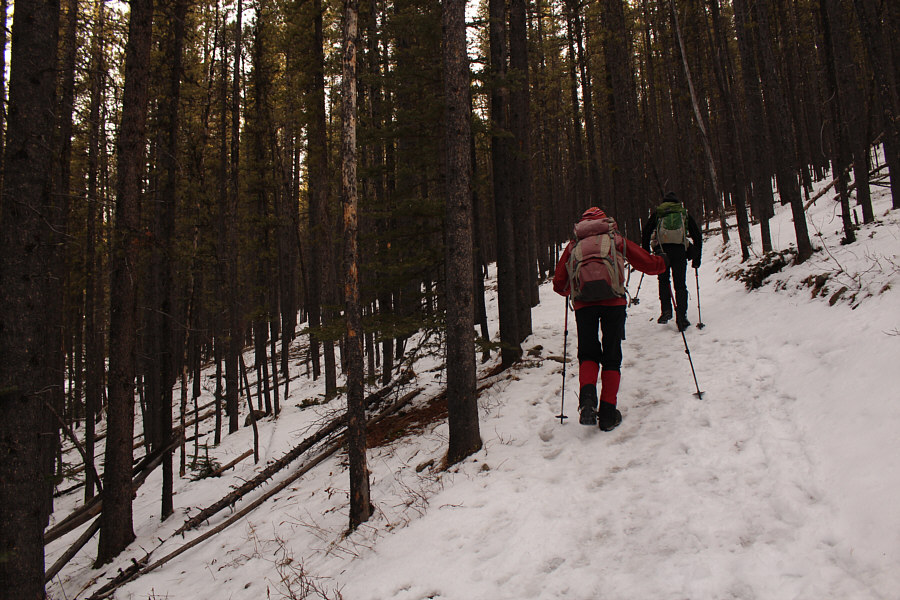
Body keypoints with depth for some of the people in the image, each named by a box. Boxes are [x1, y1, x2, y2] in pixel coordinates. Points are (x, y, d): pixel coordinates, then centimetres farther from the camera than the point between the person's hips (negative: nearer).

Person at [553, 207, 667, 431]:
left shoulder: (573, 245, 20)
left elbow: (559, 284, 18)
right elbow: (649, 264, 20)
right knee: (612, 357, 9)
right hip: (613, 302, -1)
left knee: (588, 354, 11)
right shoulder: (617, 240, 17)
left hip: (583, 304, 1)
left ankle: (587, 396, -17)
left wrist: (570, 291, 42)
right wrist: (662, 261, 43)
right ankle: (608, 412, 3)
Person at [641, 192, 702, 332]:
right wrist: (696, 258, 23)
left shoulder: (657, 213, 20)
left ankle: (666, 310, -2)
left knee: (664, 281, 14)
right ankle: (681, 316, -6)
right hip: (680, 250, 0)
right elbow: (697, 236, 20)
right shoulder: (684, 214, 22)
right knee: (680, 284, 4)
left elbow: (645, 232, 10)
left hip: (661, 249, 0)